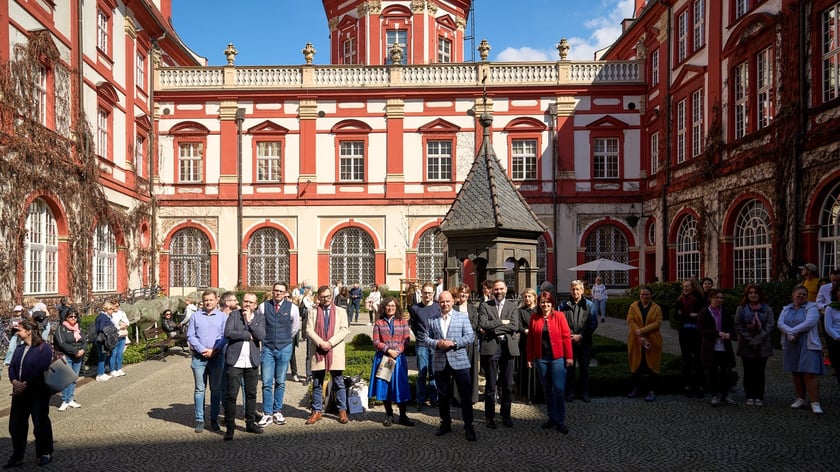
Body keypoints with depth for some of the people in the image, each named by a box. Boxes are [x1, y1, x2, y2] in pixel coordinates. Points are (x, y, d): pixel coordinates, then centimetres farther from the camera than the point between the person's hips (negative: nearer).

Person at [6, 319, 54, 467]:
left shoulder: (44, 348, -11)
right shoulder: (19, 349, 13)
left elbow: (41, 370, -18)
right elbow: (12, 366, 6)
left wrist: (25, 385, -20)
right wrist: (14, 382, -11)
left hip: (38, 393, -7)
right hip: (19, 392, 7)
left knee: (40, 424, 4)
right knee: (15, 425, 10)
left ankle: (45, 453, 19)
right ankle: (17, 457, 24)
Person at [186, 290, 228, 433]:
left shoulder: (223, 317, 4)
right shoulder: (195, 316, 7)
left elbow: (225, 337, -2)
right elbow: (190, 335, 1)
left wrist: (213, 350, -12)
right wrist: (202, 350, -9)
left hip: (217, 357, 0)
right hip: (198, 357, 0)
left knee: (216, 389, 6)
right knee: (200, 389, 4)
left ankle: (214, 420, 14)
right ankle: (199, 420, 11)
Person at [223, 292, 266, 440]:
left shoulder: (260, 317, 7)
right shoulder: (234, 315, 1)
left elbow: (261, 336, -8)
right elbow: (228, 333, -13)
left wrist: (249, 320, -10)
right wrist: (248, 335, -11)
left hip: (252, 361, 3)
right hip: (235, 361, -3)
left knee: (251, 394, 12)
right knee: (231, 394, -3)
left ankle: (250, 423, 24)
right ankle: (230, 426, 7)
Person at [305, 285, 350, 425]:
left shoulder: (341, 311, 9)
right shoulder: (313, 312, 9)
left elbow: (345, 329, -2)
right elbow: (309, 330, 0)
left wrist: (330, 342, -12)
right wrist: (321, 343, -14)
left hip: (335, 352, 0)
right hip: (318, 352, 1)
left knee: (339, 383, 4)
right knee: (317, 384, 7)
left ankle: (342, 411, 13)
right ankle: (317, 411, 17)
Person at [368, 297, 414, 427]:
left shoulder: (403, 322, 6)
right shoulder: (379, 323, 6)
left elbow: (406, 340, 0)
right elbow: (376, 342, 0)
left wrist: (396, 352, -12)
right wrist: (388, 350, -12)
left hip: (399, 358, 0)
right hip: (383, 358, 0)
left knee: (400, 387, 0)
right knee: (384, 387, 4)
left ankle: (402, 416, 9)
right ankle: (389, 415, 17)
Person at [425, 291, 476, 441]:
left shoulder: (462, 317, 2)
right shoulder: (432, 320, 8)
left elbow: (470, 337, -4)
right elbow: (426, 338, 7)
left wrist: (453, 343, -16)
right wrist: (437, 343, -13)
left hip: (459, 361, -2)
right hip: (440, 362, 3)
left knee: (465, 395, 0)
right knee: (442, 395, 13)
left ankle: (468, 426, 11)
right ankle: (445, 423, 29)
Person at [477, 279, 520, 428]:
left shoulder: (512, 306, 9)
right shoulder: (484, 306, 4)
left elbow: (515, 326, -6)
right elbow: (483, 324, -12)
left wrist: (493, 328, -11)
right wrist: (501, 322, -11)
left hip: (508, 347, 2)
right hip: (491, 347, -2)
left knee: (507, 385, 10)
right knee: (490, 385, 4)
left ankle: (506, 414, 25)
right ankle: (490, 416, 17)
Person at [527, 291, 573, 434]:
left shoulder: (559, 316, -3)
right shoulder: (534, 318, 3)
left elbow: (566, 337, -3)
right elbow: (530, 339, 6)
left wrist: (569, 356, -6)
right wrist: (529, 358, 5)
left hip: (557, 358, -2)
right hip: (540, 359, 2)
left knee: (559, 389, -4)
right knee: (546, 389, 11)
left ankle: (560, 420, 10)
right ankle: (551, 417, 24)